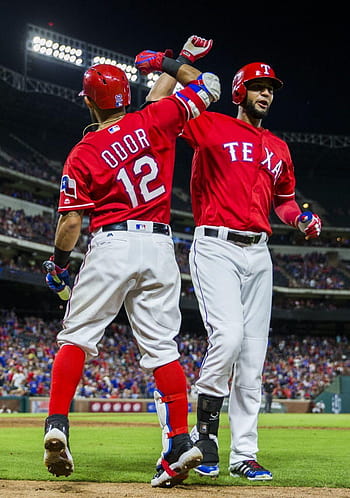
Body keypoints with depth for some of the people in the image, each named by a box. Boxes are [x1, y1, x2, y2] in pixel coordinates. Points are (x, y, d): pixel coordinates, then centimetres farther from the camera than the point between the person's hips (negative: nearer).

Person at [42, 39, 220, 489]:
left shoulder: (82, 154, -1)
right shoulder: (154, 122, 4)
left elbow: (71, 220, -4)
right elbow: (206, 87, 14)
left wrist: (58, 264, 11)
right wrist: (164, 63, 25)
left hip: (111, 245, -3)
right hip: (160, 247, 3)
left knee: (78, 336, 7)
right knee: (161, 346, 3)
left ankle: (57, 426, -5)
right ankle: (180, 442, -4)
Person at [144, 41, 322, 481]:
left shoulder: (279, 149, 20)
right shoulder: (212, 126, 4)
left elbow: (283, 198, 30)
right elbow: (157, 104, -5)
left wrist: (301, 220, 10)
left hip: (258, 253, 6)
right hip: (216, 246, -6)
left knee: (253, 355, 3)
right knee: (228, 336, -24)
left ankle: (243, 454, 7)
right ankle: (205, 430, -7)